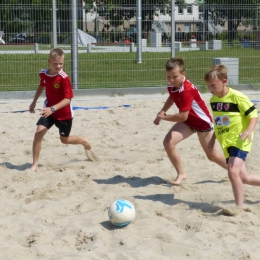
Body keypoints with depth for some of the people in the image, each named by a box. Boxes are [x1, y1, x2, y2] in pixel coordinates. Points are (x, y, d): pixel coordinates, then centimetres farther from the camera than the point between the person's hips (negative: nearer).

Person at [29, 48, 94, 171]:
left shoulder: (64, 78, -26)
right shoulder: (43, 73, -8)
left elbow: (68, 99, -29)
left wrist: (53, 108, -41)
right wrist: (34, 102, 20)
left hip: (64, 113, -4)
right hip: (49, 110, 4)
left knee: (64, 139, 14)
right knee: (38, 133, -15)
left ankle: (85, 142, 47)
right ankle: (35, 164, -6)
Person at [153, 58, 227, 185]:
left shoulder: (186, 90, -33)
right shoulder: (171, 86, -8)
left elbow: (183, 116, -34)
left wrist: (163, 117, -21)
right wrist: (162, 112, 3)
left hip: (203, 122, -7)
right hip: (188, 122, 7)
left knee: (212, 156, 8)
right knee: (168, 142, -15)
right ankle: (181, 174, 1)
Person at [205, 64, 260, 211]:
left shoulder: (237, 97, -16)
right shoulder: (213, 100, 6)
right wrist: (213, 138, 21)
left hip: (240, 141, -8)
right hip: (226, 143, 8)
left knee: (233, 171, -24)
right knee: (243, 177, 10)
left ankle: (240, 207, -15)